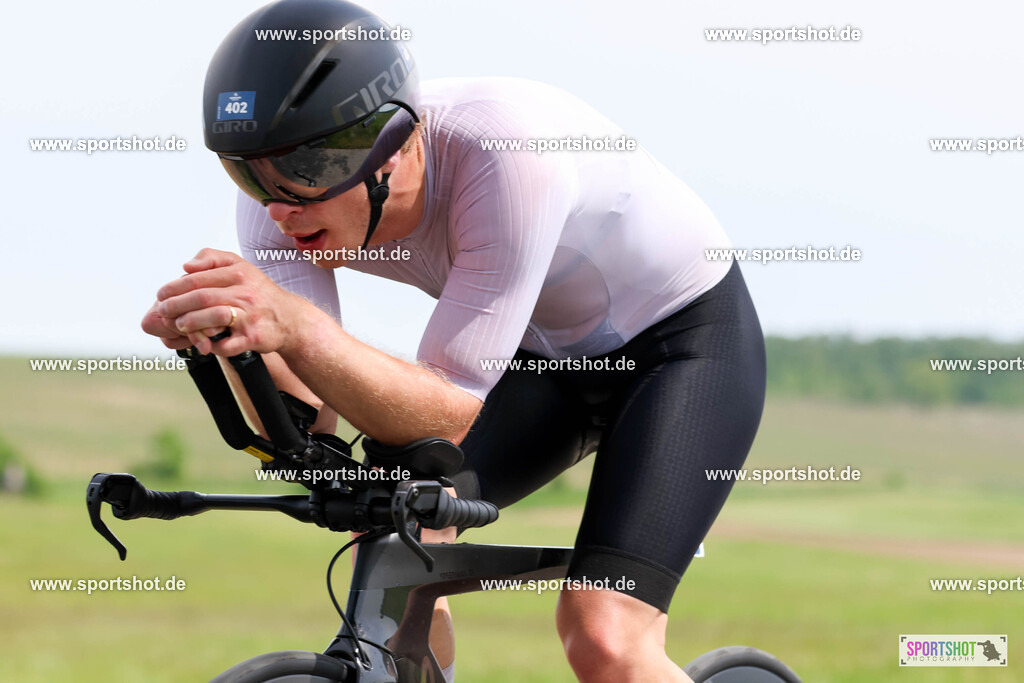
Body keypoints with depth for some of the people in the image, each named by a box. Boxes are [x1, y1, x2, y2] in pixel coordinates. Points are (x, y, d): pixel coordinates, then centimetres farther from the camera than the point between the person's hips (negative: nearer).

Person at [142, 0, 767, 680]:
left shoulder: (508, 156, -37)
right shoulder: (288, 178, -20)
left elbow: (449, 414, -36)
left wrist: (296, 326, -52)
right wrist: (232, 334, -46)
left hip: (686, 338, -6)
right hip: (545, 351, 6)